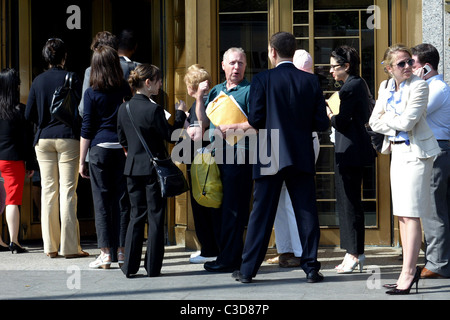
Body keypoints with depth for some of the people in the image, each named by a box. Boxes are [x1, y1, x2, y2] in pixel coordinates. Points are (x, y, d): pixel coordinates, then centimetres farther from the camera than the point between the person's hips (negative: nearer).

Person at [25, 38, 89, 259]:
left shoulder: (38, 81, 3)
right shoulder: (72, 79, -6)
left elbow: (29, 114, 4)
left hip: (43, 139, 3)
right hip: (68, 138, -3)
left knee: (48, 191, 7)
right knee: (67, 191, -3)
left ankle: (50, 246, 8)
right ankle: (70, 247, -4)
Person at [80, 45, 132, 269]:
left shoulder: (91, 93, -2)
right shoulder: (125, 90, 4)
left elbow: (87, 129, -1)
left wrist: (82, 161, 3)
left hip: (100, 149, -2)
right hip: (124, 148, 2)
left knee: (102, 201, 1)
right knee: (122, 199, 7)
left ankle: (105, 253, 0)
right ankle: (122, 251, 9)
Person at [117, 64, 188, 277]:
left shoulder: (124, 108, 2)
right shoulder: (153, 109, -17)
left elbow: (122, 139, 11)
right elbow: (170, 135, -10)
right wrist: (180, 115, 0)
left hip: (133, 168, 5)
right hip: (154, 168, -5)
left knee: (136, 215, 12)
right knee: (155, 217, 3)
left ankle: (130, 266, 10)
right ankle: (153, 267, 5)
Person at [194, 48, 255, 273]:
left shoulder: (249, 91, -3)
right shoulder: (216, 91, 19)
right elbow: (204, 122, 15)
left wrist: (233, 128, -16)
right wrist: (199, 97, 6)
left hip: (239, 154, -7)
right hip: (218, 154, 7)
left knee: (233, 209, -6)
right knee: (222, 206, 9)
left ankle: (229, 259, -4)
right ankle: (228, 255, 16)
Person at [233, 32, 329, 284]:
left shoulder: (263, 80, -8)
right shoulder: (311, 81, 0)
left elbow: (255, 120, -10)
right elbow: (322, 123, -1)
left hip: (270, 157, -2)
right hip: (302, 157, 2)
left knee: (262, 213, 4)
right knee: (307, 212, 7)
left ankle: (248, 269, 9)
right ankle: (311, 267, 7)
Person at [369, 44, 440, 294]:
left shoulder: (419, 86, -12)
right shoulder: (386, 87, 9)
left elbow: (407, 121, -20)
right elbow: (374, 122, 5)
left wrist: (386, 117, -4)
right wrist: (396, 126, -10)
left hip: (416, 152, -8)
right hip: (397, 150, 8)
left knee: (411, 214, -10)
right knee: (401, 214, 10)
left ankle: (407, 274, -11)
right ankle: (412, 270, 18)